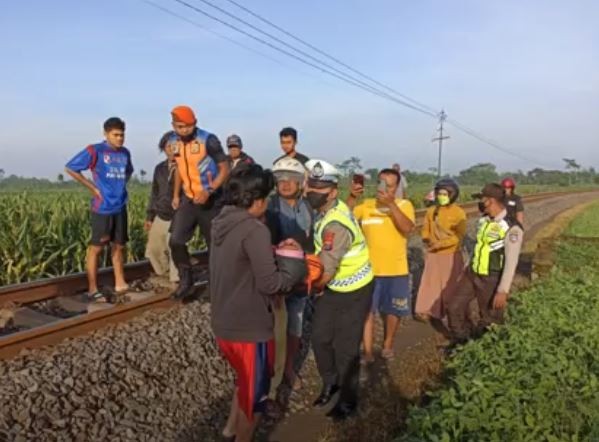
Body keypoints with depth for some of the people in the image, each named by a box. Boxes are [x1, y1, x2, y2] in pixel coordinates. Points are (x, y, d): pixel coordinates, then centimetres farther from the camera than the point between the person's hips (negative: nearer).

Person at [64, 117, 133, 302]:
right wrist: (93, 187, -9)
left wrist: (121, 185, 10)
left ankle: (120, 284, 21)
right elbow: (70, 168, -7)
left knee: (118, 246, 11)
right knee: (96, 247, 0)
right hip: (102, 208, -6)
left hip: (120, 207, 6)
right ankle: (92, 289, 8)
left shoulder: (125, 153, 9)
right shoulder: (94, 151, -8)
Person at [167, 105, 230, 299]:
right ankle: (186, 280, 13)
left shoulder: (208, 140, -16)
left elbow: (224, 169, -14)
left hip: (210, 200, -4)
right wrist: (176, 194, 11)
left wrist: (209, 191, -26)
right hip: (188, 200, 5)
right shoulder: (173, 142, 2)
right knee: (175, 241, -6)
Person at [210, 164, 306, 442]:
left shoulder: (222, 222, 3)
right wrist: (294, 260, -7)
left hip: (224, 323, 9)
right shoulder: (254, 230, -23)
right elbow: (270, 283, -22)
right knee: (255, 392, 15)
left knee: (245, 381, 31)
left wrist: (275, 252, 8)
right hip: (249, 327, -8)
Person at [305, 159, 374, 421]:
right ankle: (330, 383, 36)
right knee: (319, 338, 12)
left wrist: (316, 287, -8)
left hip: (354, 291, -8)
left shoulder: (336, 224, -32)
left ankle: (348, 401, 25)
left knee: (345, 348, 4)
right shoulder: (327, 210, -4)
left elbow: (326, 272, -27)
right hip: (332, 287, 8)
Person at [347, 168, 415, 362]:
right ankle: (367, 351, 11)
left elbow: (407, 229, -20)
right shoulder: (366, 205, 0)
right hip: (369, 269, 0)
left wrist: (391, 204, -27)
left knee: (392, 310, 16)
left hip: (396, 270, 0)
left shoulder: (404, 205, -3)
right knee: (367, 310, 1)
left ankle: (388, 344, 36)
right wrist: (352, 197, -25)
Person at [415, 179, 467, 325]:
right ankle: (429, 311, 17)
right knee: (431, 283, 7)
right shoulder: (431, 211, 1)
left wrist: (440, 244, -21)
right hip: (433, 255, 3)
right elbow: (426, 229, 12)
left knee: (450, 286, 7)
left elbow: (459, 236, -15)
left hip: (451, 255, -3)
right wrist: (427, 240, -7)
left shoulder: (459, 213, -11)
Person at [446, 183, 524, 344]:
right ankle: (461, 342, 30)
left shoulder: (512, 228, -21)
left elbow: (511, 263, -22)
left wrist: (503, 291, -24)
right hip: (472, 273, 7)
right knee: (454, 307, 10)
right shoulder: (483, 220, 2)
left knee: (489, 320, 10)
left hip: (491, 280, -7)